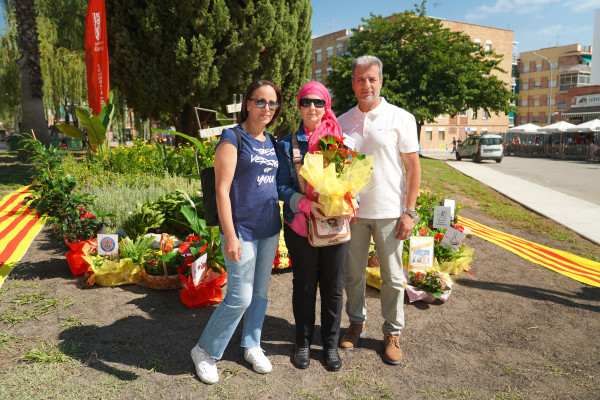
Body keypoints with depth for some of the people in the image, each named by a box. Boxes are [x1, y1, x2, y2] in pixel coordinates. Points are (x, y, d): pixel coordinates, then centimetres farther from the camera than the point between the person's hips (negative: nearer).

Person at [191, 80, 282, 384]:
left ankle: (252, 346, 35)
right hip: (243, 230, -7)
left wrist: (279, 223, 15)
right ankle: (205, 351, 18)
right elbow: (222, 190, -15)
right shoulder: (233, 139, -10)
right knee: (240, 297, -3)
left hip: (269, 229, 7)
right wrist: (230, 236, -19)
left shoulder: (270, 142, 12)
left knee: (261, 292, 16)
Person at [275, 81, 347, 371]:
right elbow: (281, 187, -2)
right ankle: (303, 342, 30)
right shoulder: (287, 144, 2)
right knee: (304, 287, 11)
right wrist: (306, 204, -19)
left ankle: (331, 344, 29)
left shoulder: (340, 140, 5)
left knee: (333, 287, 9)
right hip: (300, 226, -1)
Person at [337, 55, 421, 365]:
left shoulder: (401, 119, -2)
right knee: (353, 273, 12)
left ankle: (392, 333, 23)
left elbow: (413, 167, -2)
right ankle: (356, 323, 31)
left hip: (388, 212, -3)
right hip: (352, 210, 3)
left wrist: (409, 211, -7)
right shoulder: (342, 122, 7)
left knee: (392, 277, 6)